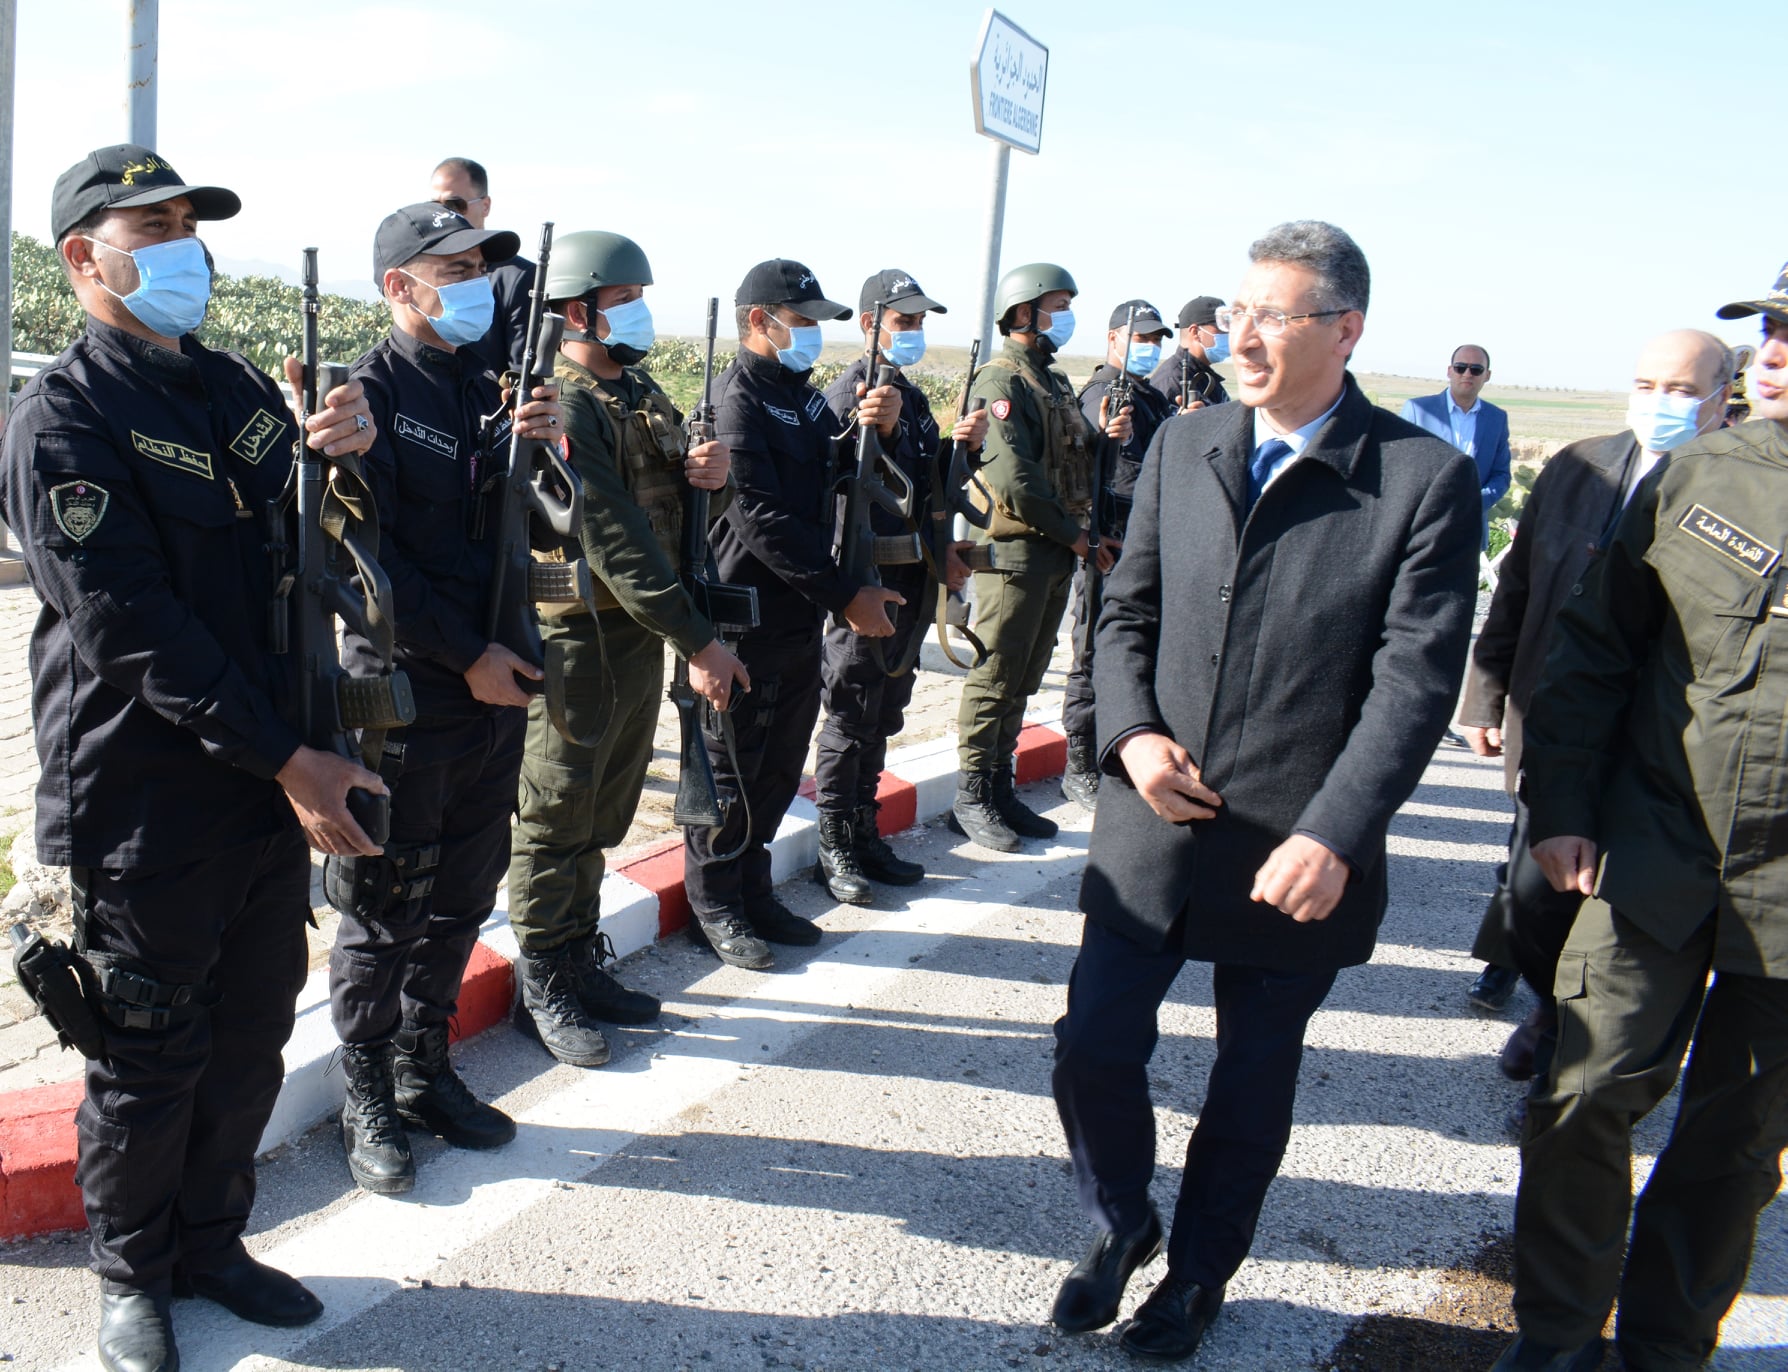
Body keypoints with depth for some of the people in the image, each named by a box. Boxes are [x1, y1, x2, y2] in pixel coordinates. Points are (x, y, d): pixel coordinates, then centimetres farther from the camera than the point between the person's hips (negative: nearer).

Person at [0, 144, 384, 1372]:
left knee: (252, 1036, 16)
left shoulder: (240, 387, 11)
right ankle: (134, 1273, 30)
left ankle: (212, 1239, 35)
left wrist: (343, 452, -7)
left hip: (274, 783, 6)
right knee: (152, 1052, 8)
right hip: (148, 800, -6)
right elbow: (133, 629, -19)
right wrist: (288, 760, -20)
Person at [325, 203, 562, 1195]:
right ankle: (368, 1103, 21)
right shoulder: (368, 395, -8)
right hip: (403, 694, -6)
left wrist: (542, 448, -9)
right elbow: (373, 560, -15)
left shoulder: (486, 389, 12)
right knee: (384, 910, 5)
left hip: (496, 687, 7)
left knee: (461, 899, 15)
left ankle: (425, 1073, 31)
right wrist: (468, 656, -15)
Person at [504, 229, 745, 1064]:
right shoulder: (563, 406, -16)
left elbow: (668, 502, 16)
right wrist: (698, 642, -23)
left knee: (602, 818, 17)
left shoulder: (639, 390, 12)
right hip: (580, 640, -8)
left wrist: (707, 473, -8)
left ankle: (581, 964, 30)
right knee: (556, 818, 4)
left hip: (640, 635, 8)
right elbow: (615, 543, -23)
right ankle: (542, 988, 17)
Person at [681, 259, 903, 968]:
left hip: (801, 617, 9)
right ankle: (714, 906, 18)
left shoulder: (802, 395, 15)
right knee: (730, 768, 4)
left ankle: (754, 891, 30)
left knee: (780, 764, 16)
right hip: (746, 617, -9)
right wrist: (846, 595, -21)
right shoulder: (737, 399, -14)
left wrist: (875, 429, -10)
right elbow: (763, 519, -22)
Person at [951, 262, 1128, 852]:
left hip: (1057, 554, 9)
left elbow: (1071, 459, 21)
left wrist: (1105, 437, -1)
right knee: (994, 677, -1)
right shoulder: (1001, 379, -11)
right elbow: (1015, 478, -20)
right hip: (1015, 551, -9)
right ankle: (971, 797, 9)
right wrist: (1076, 536, -15)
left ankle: (1002, 789, 23)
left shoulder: (1055, 380, 18)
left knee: (1022, 680, 13)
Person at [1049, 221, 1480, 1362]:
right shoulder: (1182, 447, 4)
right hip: (1153, 827, 3)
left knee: (1253, 1086, 15)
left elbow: (1415, 681, -14)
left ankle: (1200, 1270, 39)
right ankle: (1122, 1226, 36)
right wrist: (1132, 734, -8)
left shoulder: (1427, 479, -10)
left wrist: (1334, 836, -22)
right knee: (1094, 1053, 6)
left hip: (1297, 855, -3)